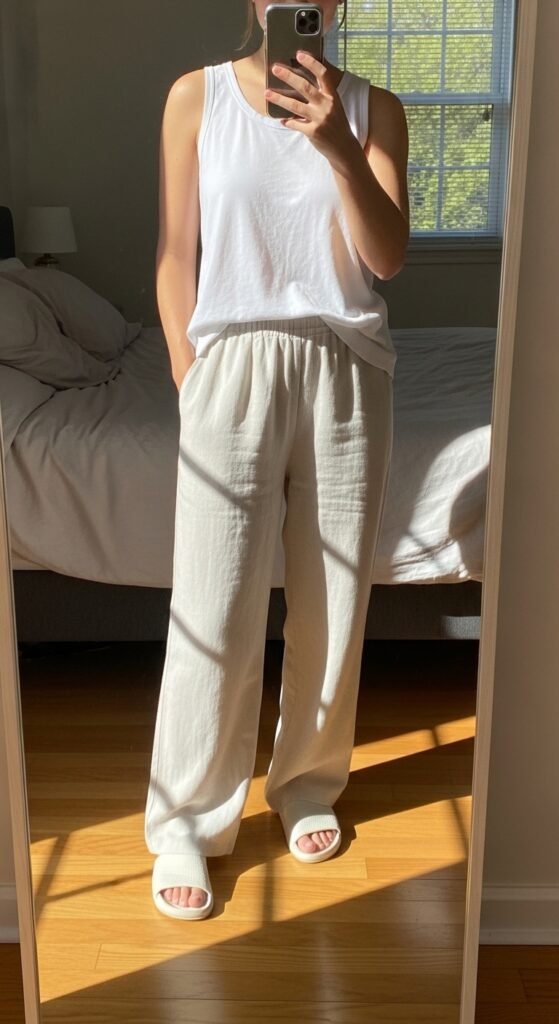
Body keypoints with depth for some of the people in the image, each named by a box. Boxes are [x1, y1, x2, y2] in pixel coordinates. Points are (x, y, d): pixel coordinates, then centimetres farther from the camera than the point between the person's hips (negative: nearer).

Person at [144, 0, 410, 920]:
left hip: (346, 367, 2)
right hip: (235, 363, -1)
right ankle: (188, 821, 15)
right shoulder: (197, 96, 3)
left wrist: (337, 148, -23)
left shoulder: (373, 109, 4)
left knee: (333, 596, 9)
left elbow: (387, 258, -8)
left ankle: (310, 783, 30)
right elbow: (175, 255, 3)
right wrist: (190, 375, -2)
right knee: (214, 608, -1)